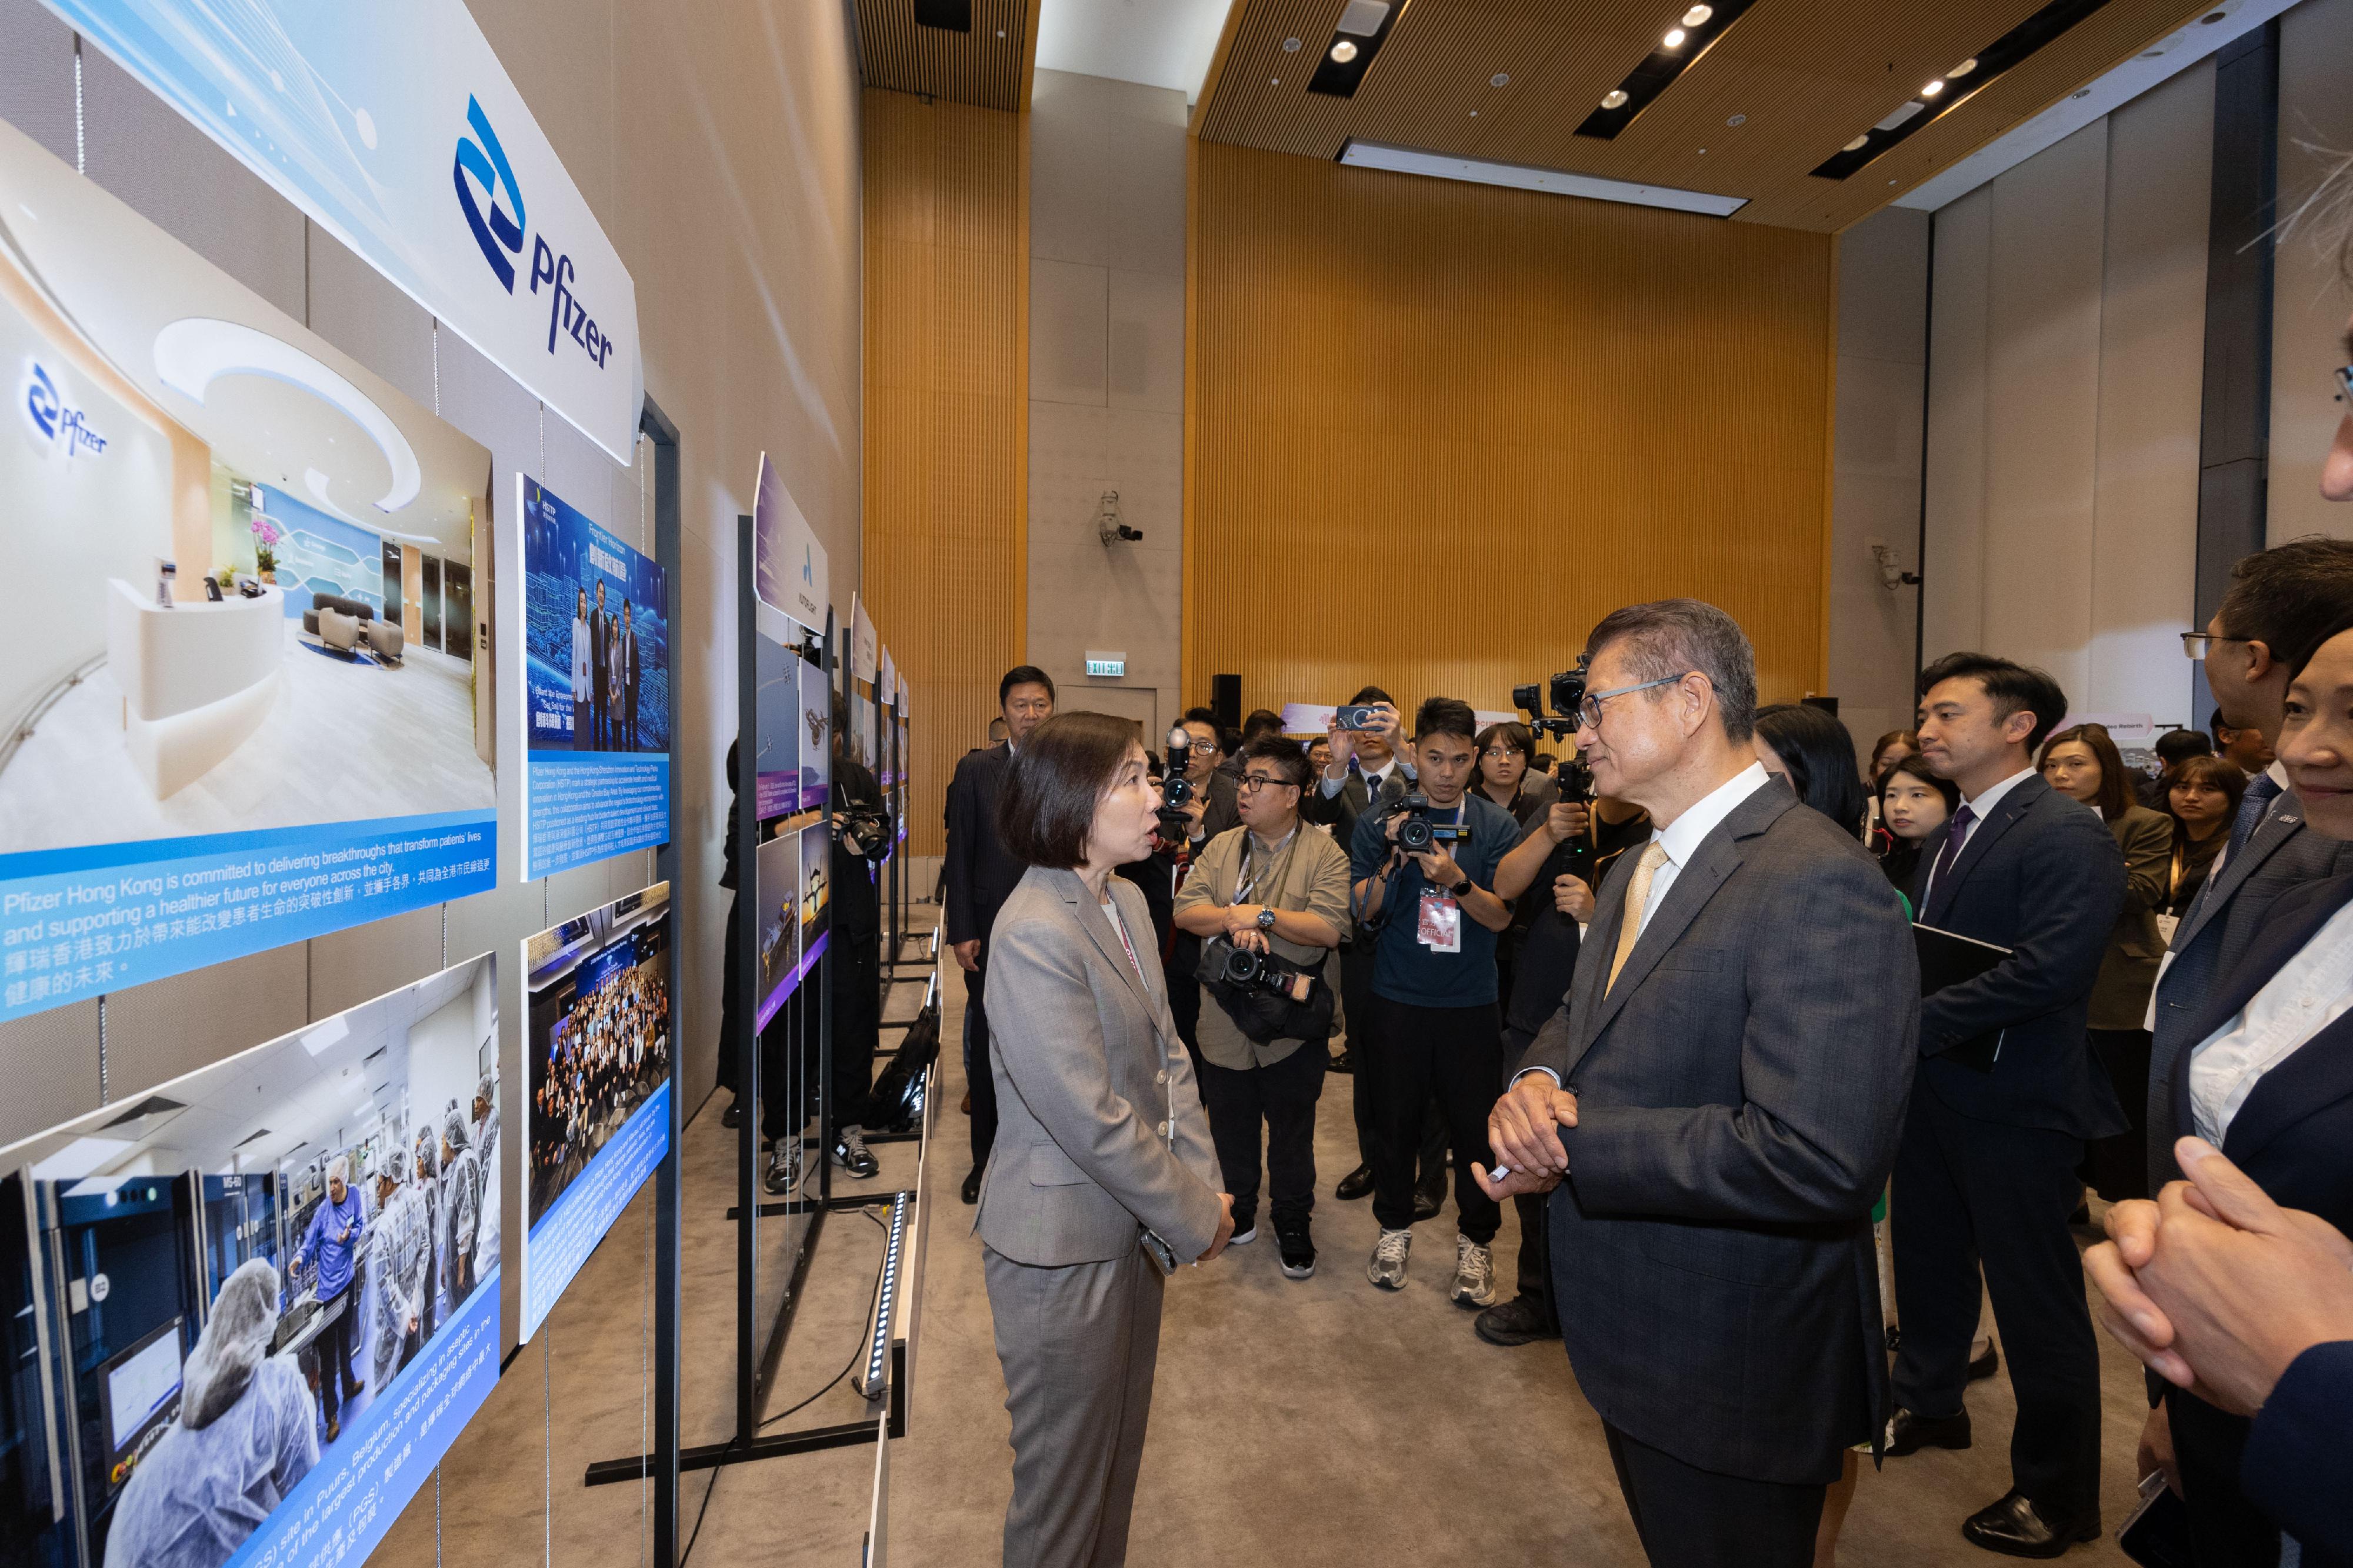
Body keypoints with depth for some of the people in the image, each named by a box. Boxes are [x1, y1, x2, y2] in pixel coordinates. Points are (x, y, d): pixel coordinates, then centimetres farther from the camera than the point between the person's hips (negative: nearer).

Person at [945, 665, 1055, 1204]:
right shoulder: (975, 769, 1)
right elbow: (959, 853, 0)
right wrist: (962, 931, -5)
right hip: (991, 932, 0)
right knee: (986, 1047, 11)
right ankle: (986, 1158, 29)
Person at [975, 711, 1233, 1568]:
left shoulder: (1126, 901, 1)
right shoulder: (1035, 933, -27)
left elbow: (1166, 1051, 3)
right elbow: (1093, 1120, -26)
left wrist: (1201, 1179, -5)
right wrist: (1196, 1216, -15)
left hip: (1129, 1224, 8)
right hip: (1065, 1247, -8)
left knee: (1121, 1443, 27)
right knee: (1067, 1477, 17)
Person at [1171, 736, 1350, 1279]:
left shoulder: (1324, 855, -8)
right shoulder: (1221, 847, 4)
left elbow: (1329, 929, -19)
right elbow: (1186, 910, -6)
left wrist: (1260, 915, -21)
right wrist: (1234, 920, -23)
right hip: (1225, 1022, 3)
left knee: (1292, 1132, 15)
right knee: (1231, 1126, 18)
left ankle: (1292, 1224, 36)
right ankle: (1238, 1211, 41)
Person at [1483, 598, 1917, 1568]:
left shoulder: (1817, 884, -26)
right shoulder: (1635, 870, 5)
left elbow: (1816, 1160, -34)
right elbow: (1579, 1019, 12)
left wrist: (1574, 1145, -25)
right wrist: (1538, 1081, -11)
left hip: (1735, 1370, -8)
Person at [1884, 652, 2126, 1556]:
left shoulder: (2068, 836, -16)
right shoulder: (1948, 835, 10)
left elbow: (2046, 971, -25)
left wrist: (1914, 1020, -22)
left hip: (2015, 1105, -8)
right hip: (1933, 1088, 8)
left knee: (2036, 1299, 7)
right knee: (1926, 1260, 22)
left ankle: (2059, 1497, 27)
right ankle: (1928, 1405, 44)